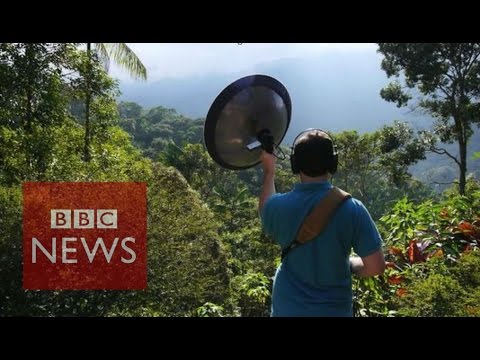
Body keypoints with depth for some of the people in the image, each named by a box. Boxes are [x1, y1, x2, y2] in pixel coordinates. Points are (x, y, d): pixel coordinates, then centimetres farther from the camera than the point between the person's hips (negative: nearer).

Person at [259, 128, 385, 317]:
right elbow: (376, 266, -17)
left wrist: (269, 171, 14)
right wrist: (348, 264, 2)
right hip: (334, 308, -1)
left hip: (288, 308, 1)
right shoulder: (352, 209, -21)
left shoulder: (279, 206, -17)